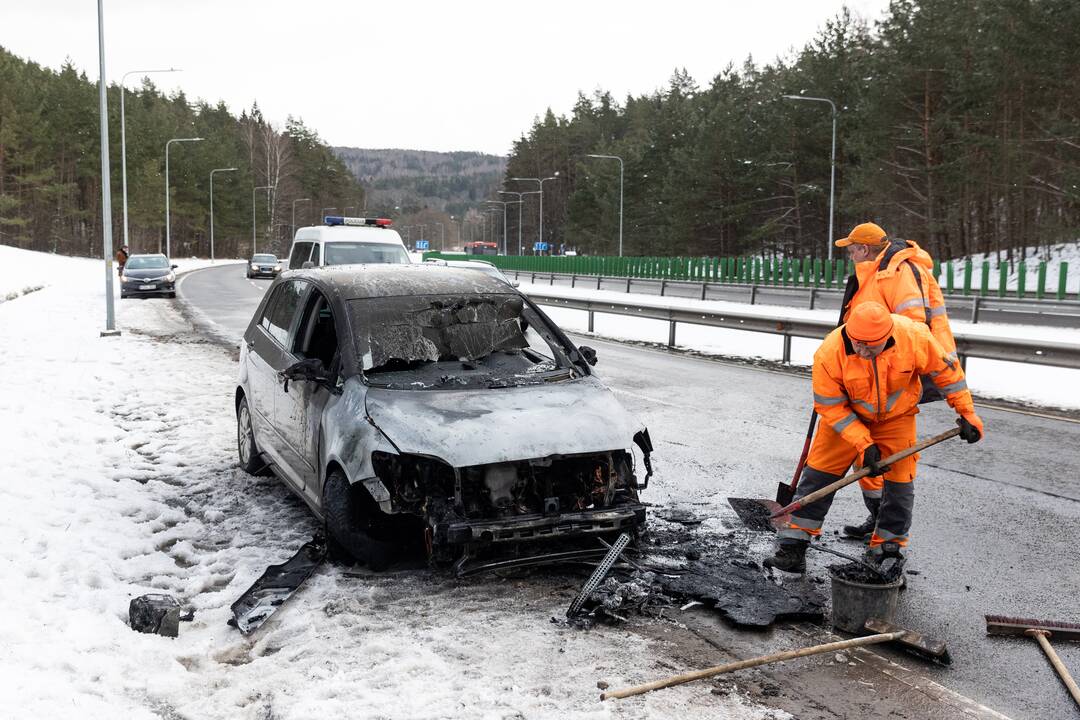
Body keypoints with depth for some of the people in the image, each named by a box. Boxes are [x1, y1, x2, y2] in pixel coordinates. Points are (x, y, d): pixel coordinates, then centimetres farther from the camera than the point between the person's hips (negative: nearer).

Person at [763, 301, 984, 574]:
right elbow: (830, 406, -21)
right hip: (846, 414, -1)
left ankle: (888, 547, 19)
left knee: (900, 481, 0)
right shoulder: (829, 354, -33)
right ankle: (793, 548, 0)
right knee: (818, 474, -5)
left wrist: (967, 413, -8)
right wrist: (863, 444, -26)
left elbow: (945, 369, -12)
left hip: (897, 417, 1)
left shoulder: (913, 336, -30)